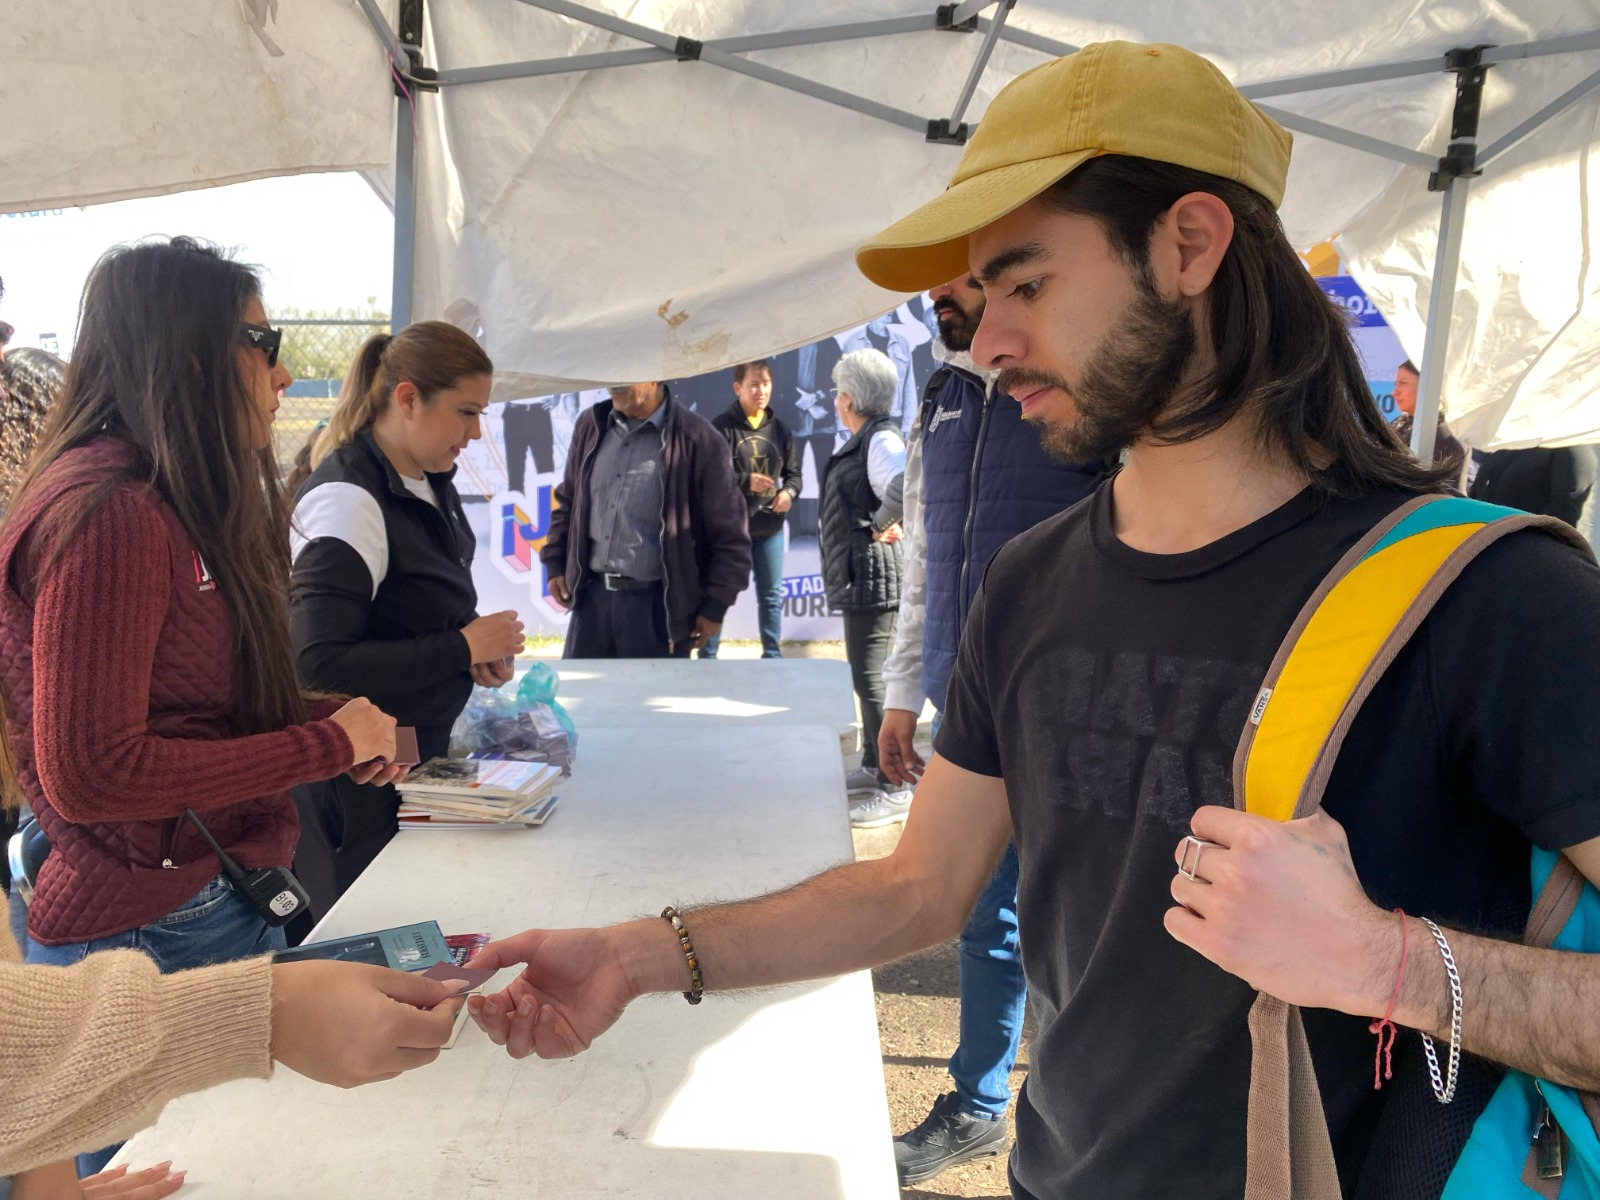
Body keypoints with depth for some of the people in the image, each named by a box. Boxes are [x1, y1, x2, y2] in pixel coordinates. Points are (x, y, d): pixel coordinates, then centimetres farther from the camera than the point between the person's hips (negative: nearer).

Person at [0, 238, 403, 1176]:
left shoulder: (185, 509, 11)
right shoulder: (106, 513, -19)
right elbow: (88, 774, -23)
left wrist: (342, 721, 1)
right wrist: (322, 744, -18)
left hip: (222, 902, 9)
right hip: (144, 934, -9)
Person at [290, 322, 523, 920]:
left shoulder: (431, 484, 7)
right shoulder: (347, 499, -21)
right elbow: (319, 664, -27)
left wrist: (482, 649, 0)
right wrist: (460, 648, -21)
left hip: (421, 753, 8)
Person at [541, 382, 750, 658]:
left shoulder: (696, 440, -11)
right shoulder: (591, 426, 6)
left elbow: (729, 534, -8)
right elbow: (567, 501, 19)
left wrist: (715, 606, -8)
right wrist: (555, 563, 12)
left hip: (658, 603, -5)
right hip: (592, 595, 5)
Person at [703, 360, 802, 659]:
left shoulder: (780, 429, 8)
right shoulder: (723, 427, -7)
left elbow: (793, 472, 12)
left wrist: (789, 491, -9)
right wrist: (746, 480, -22)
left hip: (770, 525, 5)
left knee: (772, 595, 12)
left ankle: (773, 655, 24)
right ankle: (707, 656, 13)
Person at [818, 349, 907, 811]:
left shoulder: (881, 439, -17)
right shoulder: (862, 441, 15)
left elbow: (904, 486, -37)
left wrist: (881, 526, -23)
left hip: (874, 578, -11)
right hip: (860, 579, 11)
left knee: (872, 679, -9)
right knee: (868, 677, 20)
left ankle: (896, 785, -3)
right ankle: (873, 765, 33)